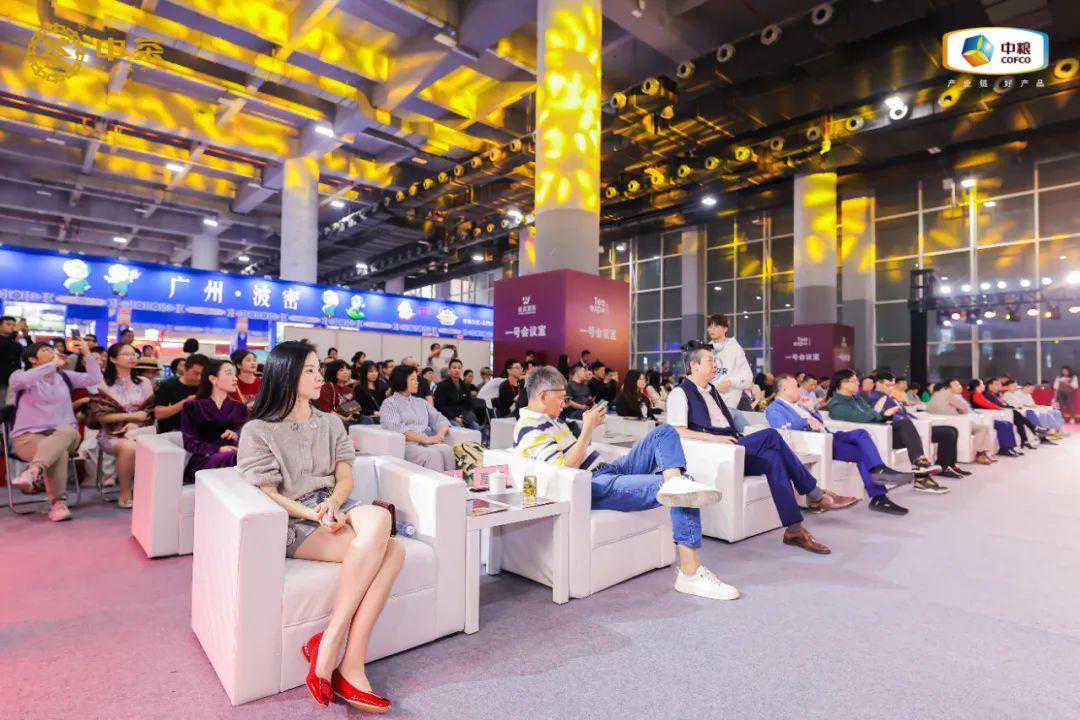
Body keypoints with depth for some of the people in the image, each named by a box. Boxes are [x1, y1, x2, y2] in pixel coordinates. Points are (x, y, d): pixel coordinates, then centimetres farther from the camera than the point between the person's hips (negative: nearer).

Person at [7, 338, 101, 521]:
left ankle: (32, 471, -52)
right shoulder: (18, 375, 5)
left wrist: (87, 354, -1)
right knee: (59, 452, -34)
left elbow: (94, 379, 4)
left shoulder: (64, 376, 16)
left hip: (65, 434, 2)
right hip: (29, 435, -2)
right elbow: (24, 380, -21)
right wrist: (53, 364, -16)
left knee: (67, 431, -37)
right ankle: (58, 503, -30)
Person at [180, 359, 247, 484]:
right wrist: (218, 449, -14)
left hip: (235, 456, 3)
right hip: (204, 460, -3)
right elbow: (190, 442, 2)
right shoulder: (193, 407, 14)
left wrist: (237, 436, -10)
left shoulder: (240, 408, 24)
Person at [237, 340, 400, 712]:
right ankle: (349, 667, -23)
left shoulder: (331, 422, 20)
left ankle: (338, 656, -28)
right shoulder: (258, 431, 5)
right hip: (294, 523, -5)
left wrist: (332, 503, -10)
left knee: (392, 549, -31)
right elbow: (268, 494, -4)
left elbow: (345, 476, 13)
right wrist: (314, 514, -19)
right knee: (387, 548, -32)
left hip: (334, 508, 5)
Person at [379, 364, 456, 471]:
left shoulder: (420, 402, 27)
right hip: (407, 445, -5)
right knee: (433, 454, -34)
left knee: (447, 450, -28)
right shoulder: (389, 404, 8)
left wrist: (440, 434, -5)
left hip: (429, 444, 5)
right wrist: (425, 439, -16)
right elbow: (397, 428, -9)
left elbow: (440, 419, 19)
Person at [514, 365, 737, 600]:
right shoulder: (530, 430, -14)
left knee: (664, 432, 2)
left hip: (609, 469, 11)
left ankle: (675, 483, -24)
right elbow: (565, 469, -22)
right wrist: (587, 428, -16)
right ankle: (690, 573, -18)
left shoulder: (549, 420, 19)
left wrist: (588, 425, 12)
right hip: (596, 488, -11)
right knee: (684, 497, -20)